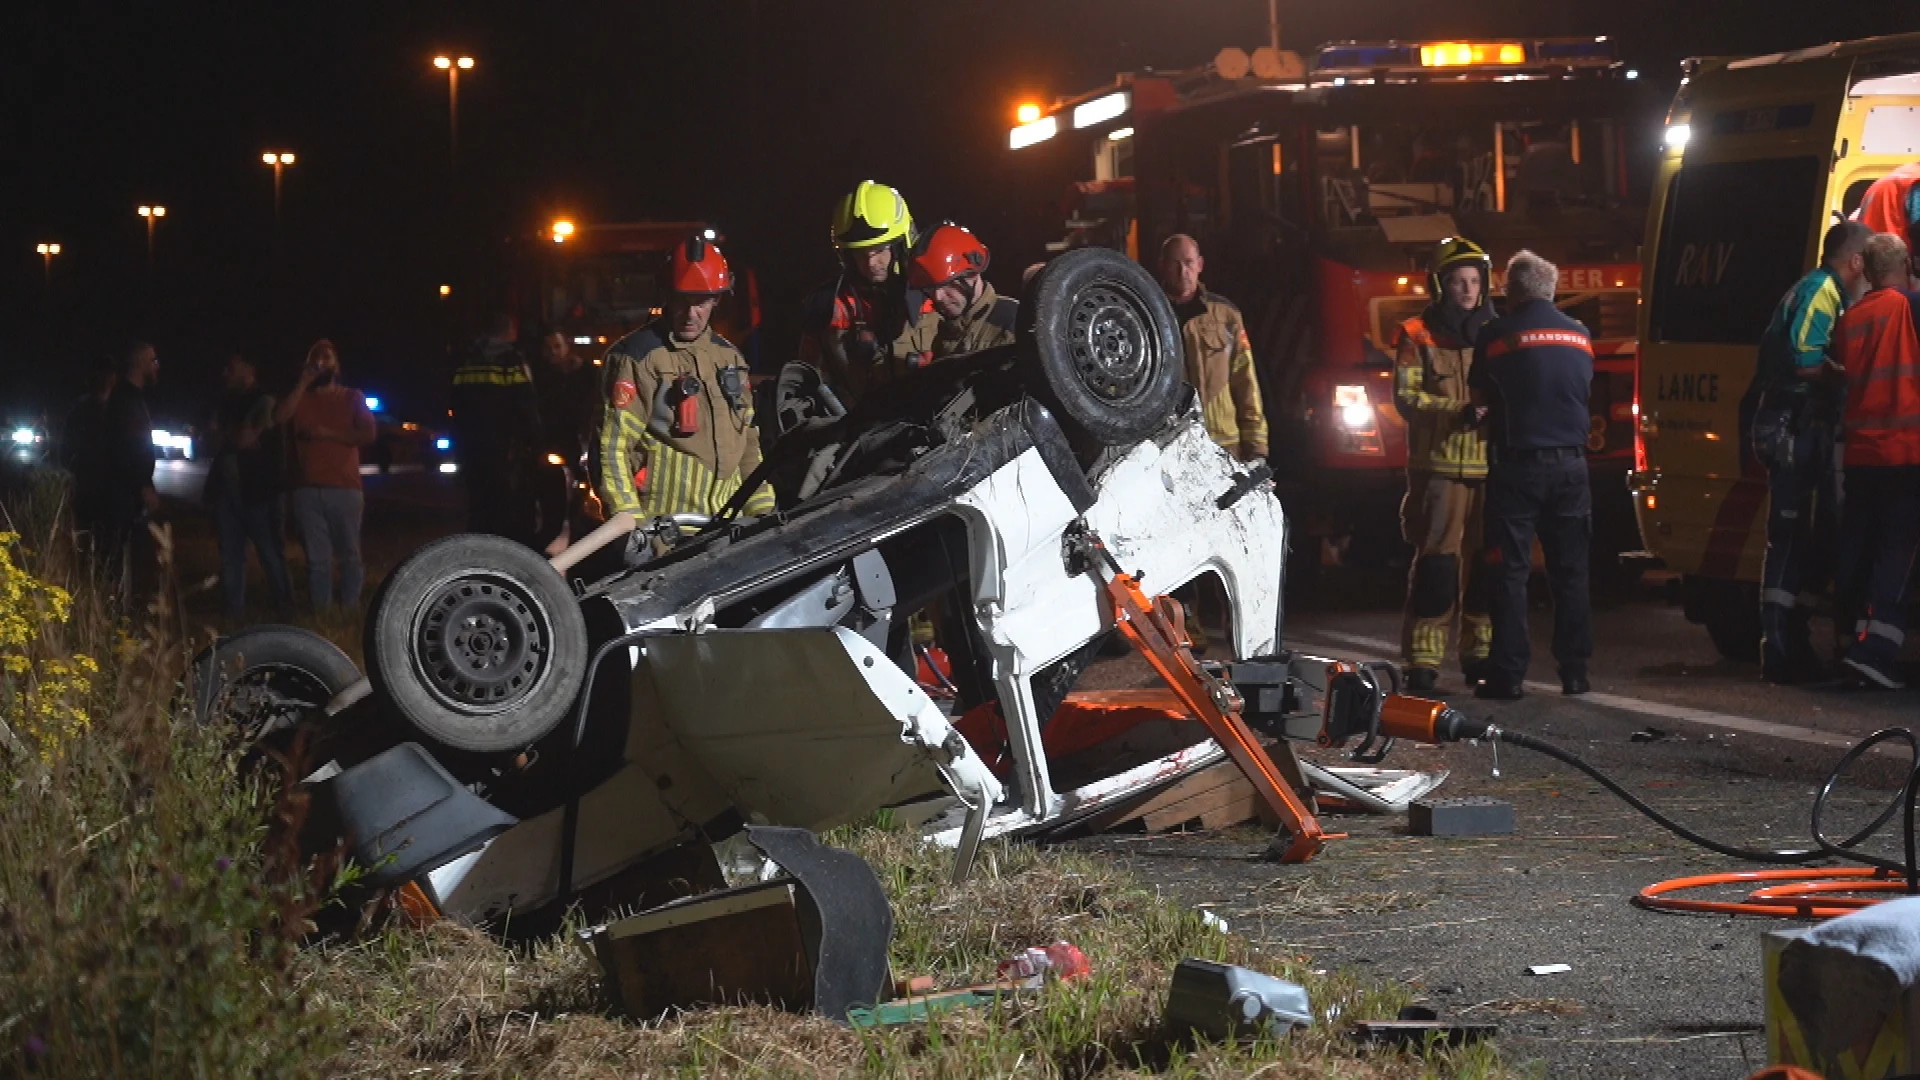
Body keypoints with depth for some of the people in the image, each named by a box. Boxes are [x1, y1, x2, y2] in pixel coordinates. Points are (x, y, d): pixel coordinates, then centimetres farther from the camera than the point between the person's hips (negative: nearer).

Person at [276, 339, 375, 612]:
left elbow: (368, 435, -3)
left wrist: (328, 433, -10)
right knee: (316, 557, 3)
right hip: (307, 490, 2)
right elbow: (279, 417, -6)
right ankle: (320, 610, 6)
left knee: (350, 554, 1)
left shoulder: (352, 397, 9)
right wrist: (303, 383, -6)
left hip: (345, 488, -1)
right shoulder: (299, 397, 15)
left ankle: (350, 608, 6)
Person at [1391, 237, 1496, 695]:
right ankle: (1423, 662, -7)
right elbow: (1406, 396, -6)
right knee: (1436, 565, -9)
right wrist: (1458, 412, -20)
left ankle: (1480, 654, 18)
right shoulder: (1417, 338, 3)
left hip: (1490, 468, 4)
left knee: (1486, 563, 7)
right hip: (1439, 468, -4)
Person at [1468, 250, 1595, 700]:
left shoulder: (1497, 334, -5)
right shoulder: (1580, 335, 9)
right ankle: (1574, 672, 8)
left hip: (1518, 464, -4)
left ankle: (1508, 674, -4)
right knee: (1570, 572, 9)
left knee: (1510, 571, -1)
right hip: (1570, 464, 4)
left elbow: (1479, 397, 6)